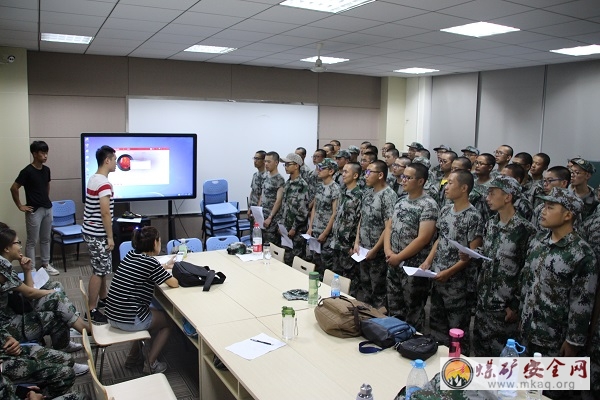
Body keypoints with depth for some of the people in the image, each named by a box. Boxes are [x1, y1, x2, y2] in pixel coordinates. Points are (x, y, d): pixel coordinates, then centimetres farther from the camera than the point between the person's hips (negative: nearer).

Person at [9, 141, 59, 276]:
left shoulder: (46, 170, 5)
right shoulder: (27, 171, -16)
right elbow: (14, 188, -13)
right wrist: (20, 206, -10)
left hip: (47, 209, 7)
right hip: (34, 211, -7)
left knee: (46, 239, 16)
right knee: (32, 241, 3)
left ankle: (46, 265, 27)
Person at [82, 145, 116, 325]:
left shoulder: (93, 178, 11)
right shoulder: (104, 183, -21)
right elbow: (105, 212, -24)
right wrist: (110, 237, -18)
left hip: (91, 231, 10)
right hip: (98, 234, -10)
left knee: (102, 268, 21)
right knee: (99, 271, -3)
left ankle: (103, 298, 36)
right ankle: (92, 311, 4)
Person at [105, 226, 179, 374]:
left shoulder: (131, 255, 4)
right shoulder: (151, 262, -17)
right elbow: (174, 283, -9)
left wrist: (164, 266, 27)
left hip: (112, 316, 8)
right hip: (129, 321, -8)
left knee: (154, 313, 32)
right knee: (169, 320, 17)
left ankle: (133, 357, 34)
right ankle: (150, 364, 16)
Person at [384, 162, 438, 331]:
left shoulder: (428, 205, -14)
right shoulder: (401, 201, 9)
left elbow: (423, 238, -21)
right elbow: (389, 226, 12)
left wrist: (398, 257, -16)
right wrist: (387, 250, -5)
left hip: (413, 267, -7)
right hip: (393, 264, 7)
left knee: (413, 310, 7)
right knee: (393, 308, 17)